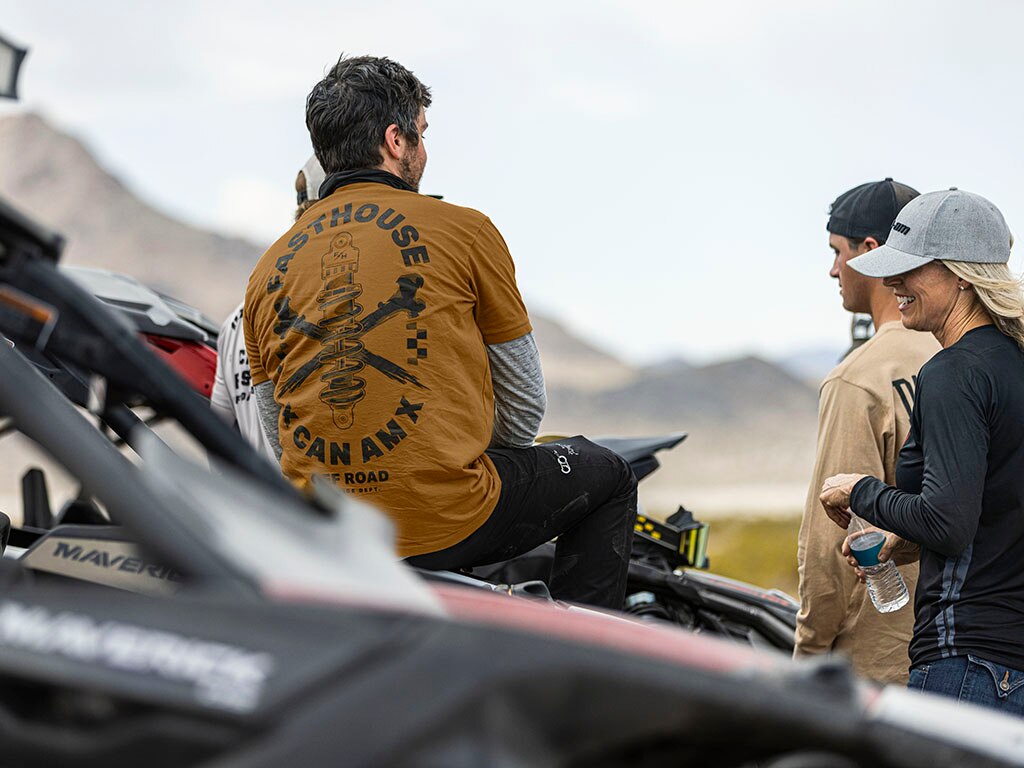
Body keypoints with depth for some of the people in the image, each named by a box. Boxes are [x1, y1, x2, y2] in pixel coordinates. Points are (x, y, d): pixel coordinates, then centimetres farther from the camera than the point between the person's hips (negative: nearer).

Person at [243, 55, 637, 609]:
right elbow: (525, 403, 6)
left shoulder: (267, 271, 8)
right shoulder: (464, 231, -3)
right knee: (608, 477, 22)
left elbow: (281, 442, 13)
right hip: (448, 525, -5)